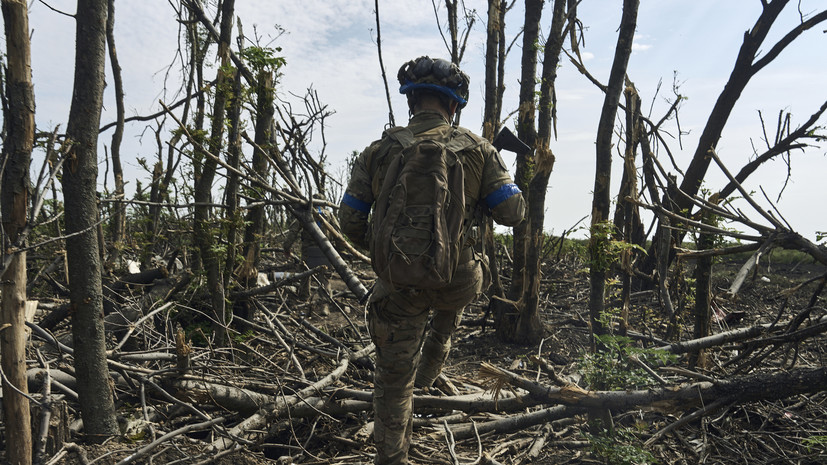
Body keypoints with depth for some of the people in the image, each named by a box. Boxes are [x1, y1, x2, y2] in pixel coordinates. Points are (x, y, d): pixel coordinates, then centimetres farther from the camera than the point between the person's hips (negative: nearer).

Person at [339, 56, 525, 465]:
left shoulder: (378, 151, -3)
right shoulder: (476, 149, -5)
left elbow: (349, 220, -2)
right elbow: (512, 212, -3)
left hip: (400, 284, 0)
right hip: (458, 283, 1)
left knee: (393, 379, 18)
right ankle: (428, 371, 50)